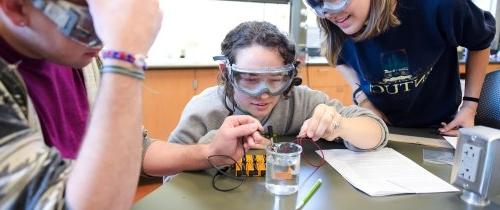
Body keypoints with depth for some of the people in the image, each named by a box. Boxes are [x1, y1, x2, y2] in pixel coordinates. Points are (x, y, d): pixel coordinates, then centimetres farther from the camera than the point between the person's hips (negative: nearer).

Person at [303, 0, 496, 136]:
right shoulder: (338, 29, -23)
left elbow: (480, 43, -8)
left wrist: (470, 105, -9)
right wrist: (362, 99, -10)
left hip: (438, 126, -1)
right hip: (378, 127, 1)